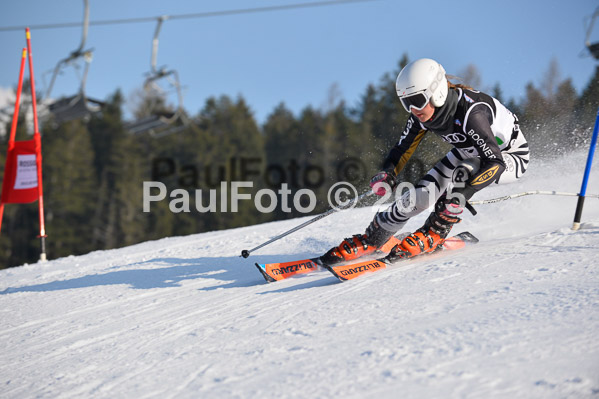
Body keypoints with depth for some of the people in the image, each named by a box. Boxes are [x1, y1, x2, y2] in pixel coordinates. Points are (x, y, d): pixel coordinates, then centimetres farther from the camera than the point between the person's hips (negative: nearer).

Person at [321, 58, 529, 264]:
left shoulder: (470, 112, -38)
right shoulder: (422, 114, -17)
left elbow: (496, 162, -41)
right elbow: (402, 149, -4)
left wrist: (463, 192, -52)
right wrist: (387, 174, -23)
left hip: (510, 156, -6)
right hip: (471, 151, 6)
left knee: (464, 171, -35)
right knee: (424, 189, -12)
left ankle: (434, 234, -18)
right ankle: (371, 239, -1)